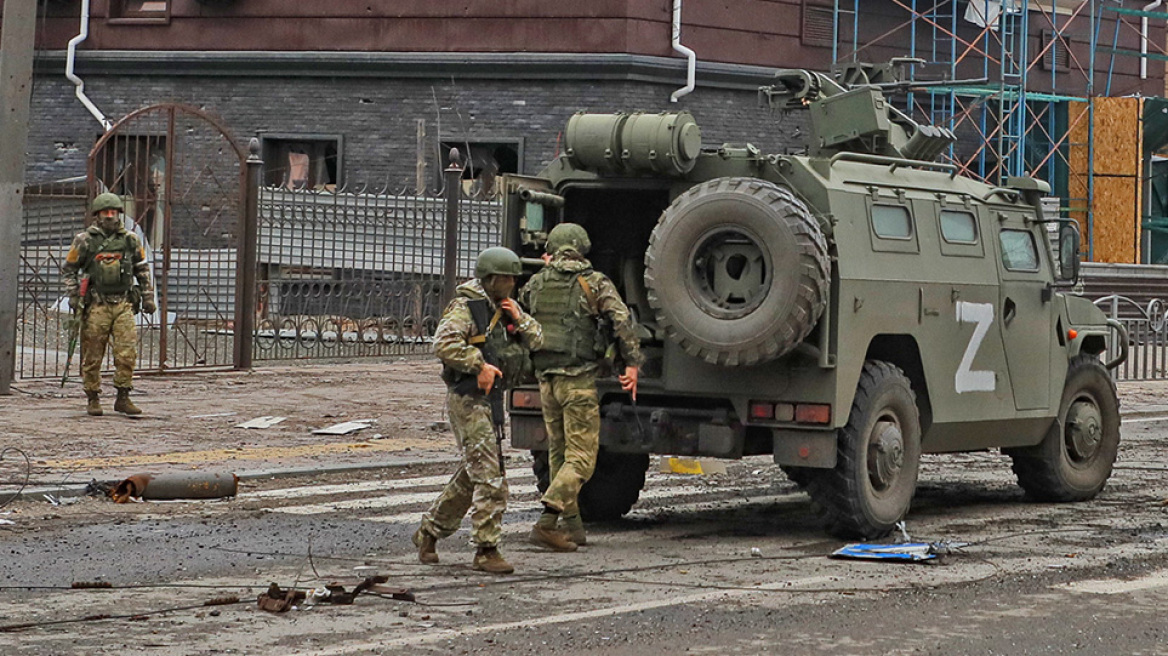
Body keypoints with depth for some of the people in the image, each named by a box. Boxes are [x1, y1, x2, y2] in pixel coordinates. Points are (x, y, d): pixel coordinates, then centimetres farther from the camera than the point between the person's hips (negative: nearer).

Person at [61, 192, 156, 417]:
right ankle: (93, 399, 12)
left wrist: (148, 297, 14)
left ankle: (123, 398, 2)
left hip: (123, 305, 2)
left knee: (127, 352, -7)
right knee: (93, 355, 1)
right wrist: (73, 295, -2)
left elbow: (143, 270, 19)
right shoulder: (85, 240, 2)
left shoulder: (131, 240, 9)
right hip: (96, 305, -2)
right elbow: (68, 269, 9)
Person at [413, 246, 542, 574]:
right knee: (489, 476, -13)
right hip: (467, 399, -9)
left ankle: (429, 531, 29)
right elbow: (444, 343, -24)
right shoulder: (465, 307, -11)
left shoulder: (506, 308, 15)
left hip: (492, 399, 9)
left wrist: (519, 320, -4)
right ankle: (486, 550, -10)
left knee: (471, 476, 15)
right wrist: (480, 364, -25)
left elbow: (537, 342, 14)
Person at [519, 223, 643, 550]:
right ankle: (547, 522, -20)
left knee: (558, 452, 17)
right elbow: (623, 321, -13)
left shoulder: (537, 283, 7)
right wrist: (632, 364, -8)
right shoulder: (596, 283, -4)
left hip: (546, 377, 5)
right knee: (581, 457, -5)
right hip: (578, 379, -5)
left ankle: (571, 525, 20)